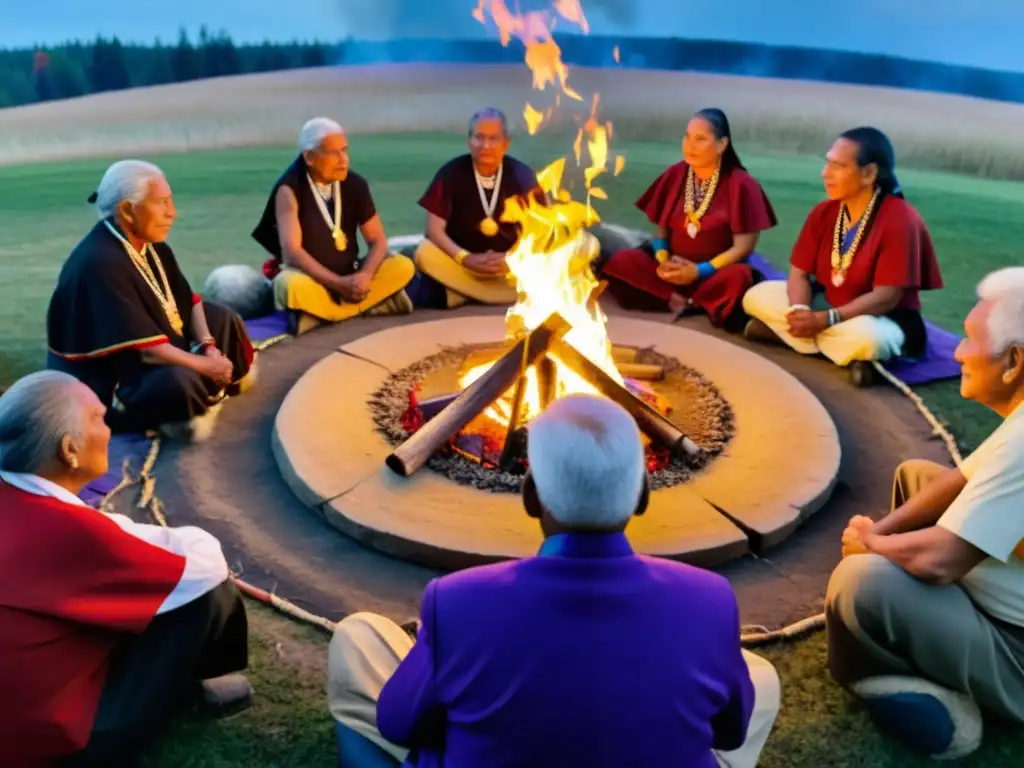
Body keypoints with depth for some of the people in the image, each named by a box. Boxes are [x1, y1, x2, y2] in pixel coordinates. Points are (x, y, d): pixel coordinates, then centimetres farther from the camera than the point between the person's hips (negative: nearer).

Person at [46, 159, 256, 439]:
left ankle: (202, 393, 2)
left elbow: (188, 300, 5)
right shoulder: (100, 264, -31)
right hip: (103, 381, -10)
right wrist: (205, 365, -23)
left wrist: (208, 347, -11)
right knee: (178, 381, -37)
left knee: (223, 318, 12)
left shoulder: (149, 242, -2)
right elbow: (142, 347, -32)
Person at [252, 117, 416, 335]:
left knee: (403, 267, -17)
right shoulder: (290, 190, -14)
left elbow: (377, 241, -1)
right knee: (291, 284, -38)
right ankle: (371, 302, -19)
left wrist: (364, 276, -22)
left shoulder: (356, 184, -3)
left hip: (349, 278, 4)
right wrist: (338, 283, -29)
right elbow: (292, 251, -22)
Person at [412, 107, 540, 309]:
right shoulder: (451, 173, -9)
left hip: (508, 265, 1)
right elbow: (435, 229, -10)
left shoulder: (522, 174, -6)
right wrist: (465, 258, -25)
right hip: (461, 263, 0)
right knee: (425, 254, -30)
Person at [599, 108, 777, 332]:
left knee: (737, 278, -38)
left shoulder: (740, 184, -8)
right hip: (674, 268, 4)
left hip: (715, 274, -4)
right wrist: (663, 259, -12)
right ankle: (683, 300, -25)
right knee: (620, 263, -21)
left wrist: (699, 271, -20)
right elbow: (661, 229, 9)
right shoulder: (675, 175, 5)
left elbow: (742, 247, -11)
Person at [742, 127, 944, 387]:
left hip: (882, 320, -7)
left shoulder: (900, 219, -22)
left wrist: (825, 319, -32)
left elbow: (886, 297, -25)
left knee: (864, 337, -42)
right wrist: (800, 312, -26)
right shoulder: (823, 211, -3)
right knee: (756, 296, -8)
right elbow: (799, 273, -4)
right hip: (827, 304, 8)